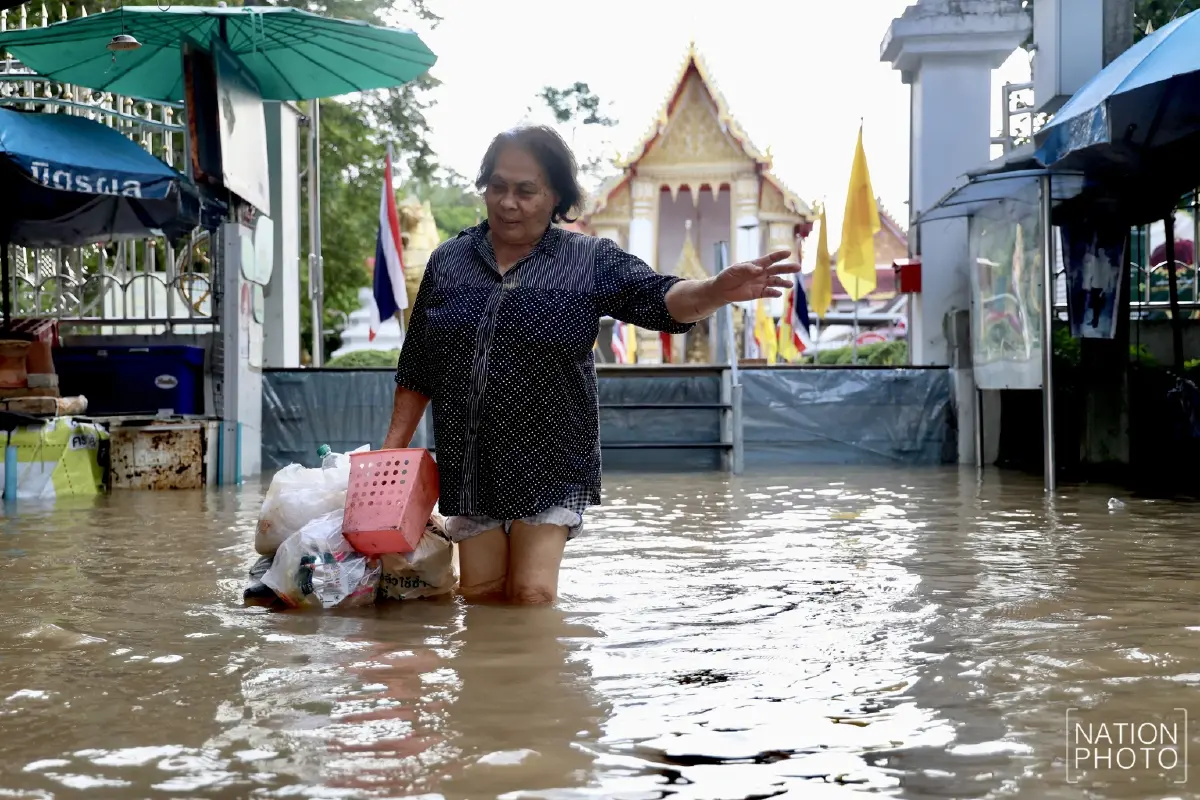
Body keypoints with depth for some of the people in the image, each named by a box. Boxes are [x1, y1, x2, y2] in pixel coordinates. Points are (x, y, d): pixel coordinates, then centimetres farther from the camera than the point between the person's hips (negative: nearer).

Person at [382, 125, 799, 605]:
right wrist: (394, 447, 10)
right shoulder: (448, 262, 8)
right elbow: (415, 369, 13)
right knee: (479, 595, 6)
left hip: (548, 462, -2)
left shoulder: (589, 261, 0)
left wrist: (720, 290, -35)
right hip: (468, 462, 3)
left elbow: (660, 300, -15)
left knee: (533, 595, -9)